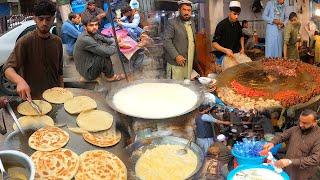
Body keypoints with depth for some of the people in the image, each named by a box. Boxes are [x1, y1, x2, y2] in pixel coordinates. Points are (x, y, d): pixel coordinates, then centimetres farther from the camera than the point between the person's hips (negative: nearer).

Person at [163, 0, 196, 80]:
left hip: (189, 63, 7)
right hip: (176, 62, -6)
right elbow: (166, 41, -14)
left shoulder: (192, 23, 14)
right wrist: (176, 56, -21)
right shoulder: (172, 22, -8)